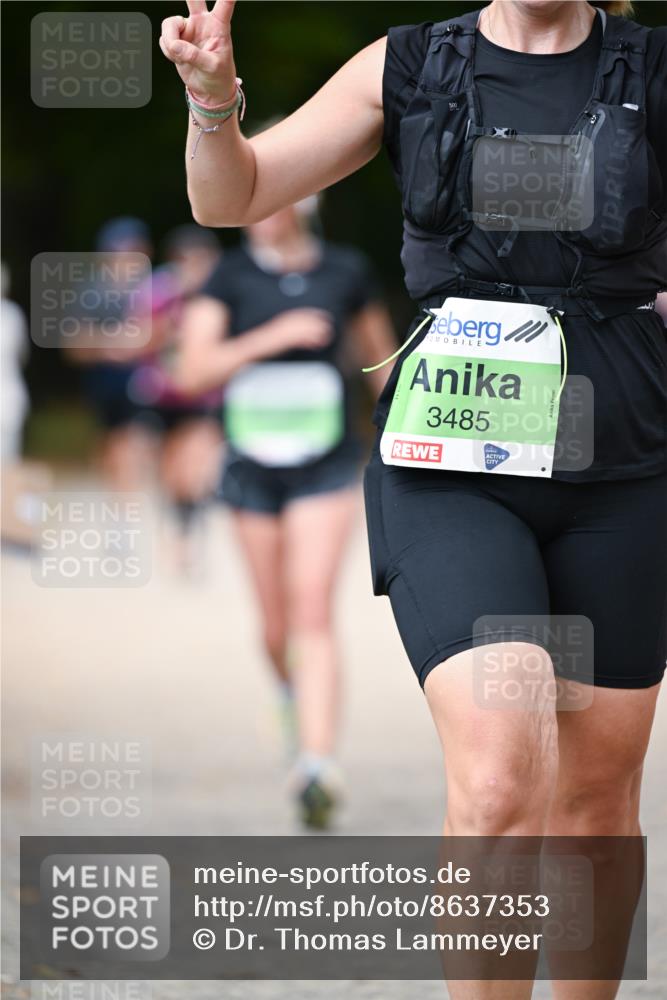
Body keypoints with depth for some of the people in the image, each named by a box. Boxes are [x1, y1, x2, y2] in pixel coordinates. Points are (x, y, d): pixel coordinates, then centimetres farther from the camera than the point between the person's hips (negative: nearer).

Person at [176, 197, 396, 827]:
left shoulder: (346, 271, 0)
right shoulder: (231, 276, -2)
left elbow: (379, 351, 15)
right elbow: (193, 372, -11)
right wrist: (272, 337, -22)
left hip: (325, 467, -2)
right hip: (253, 465, 2)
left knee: (313, 614, -16)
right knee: (276, 626, 10)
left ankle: (317, 767, -23)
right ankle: (292, 692, 44)